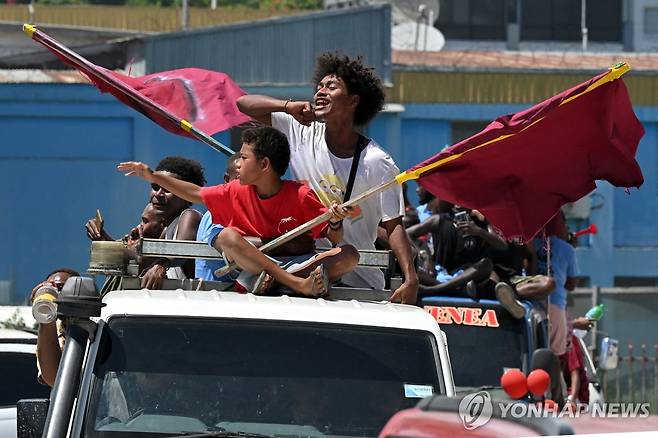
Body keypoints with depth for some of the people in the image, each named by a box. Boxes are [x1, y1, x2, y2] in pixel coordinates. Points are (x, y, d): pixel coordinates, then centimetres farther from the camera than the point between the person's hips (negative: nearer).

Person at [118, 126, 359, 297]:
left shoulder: (301, 196, -7)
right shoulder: (237, 192, 5)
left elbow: (334, 239, -7)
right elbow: (196, 193, 17)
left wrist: (335, 222, -29)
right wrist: (154, 176, 17)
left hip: (295, 263, -2)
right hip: (249, 266, 2)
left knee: (349, 255, -25)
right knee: (227, 236, -27)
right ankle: (298, 285, -43)